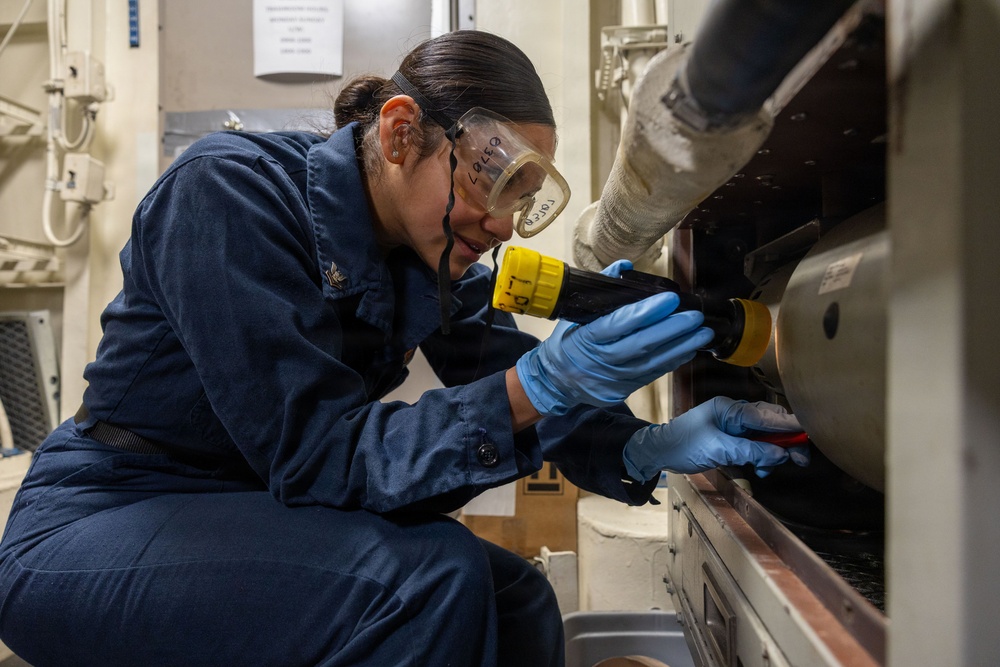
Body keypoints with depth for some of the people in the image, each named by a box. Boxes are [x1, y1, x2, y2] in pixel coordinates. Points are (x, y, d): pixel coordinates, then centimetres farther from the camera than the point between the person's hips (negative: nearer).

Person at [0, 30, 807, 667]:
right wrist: (537, 385, -38)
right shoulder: (233, 190, -23)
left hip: (253, 515, 7)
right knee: (431, 580, -27)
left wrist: (652, 447, -20)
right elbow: (311, 454, -29)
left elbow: (507, 373, -2)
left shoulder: (436, 257, -3)